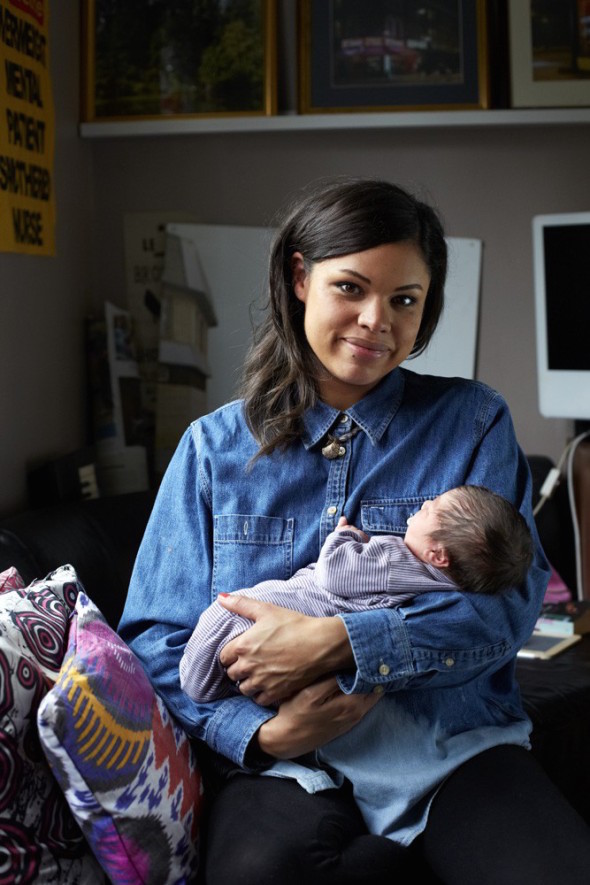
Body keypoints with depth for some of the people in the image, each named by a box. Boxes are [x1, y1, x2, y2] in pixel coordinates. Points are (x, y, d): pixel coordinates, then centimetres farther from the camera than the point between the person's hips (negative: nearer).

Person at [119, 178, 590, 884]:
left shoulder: (473, 422, 7)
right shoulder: (215, 446, 8)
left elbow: (511, 601, -5)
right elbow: (157, 636, 5)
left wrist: (337, 644, -19)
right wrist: (259, 731, -15)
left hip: (456, 746, -1)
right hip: (286, 764, 1)